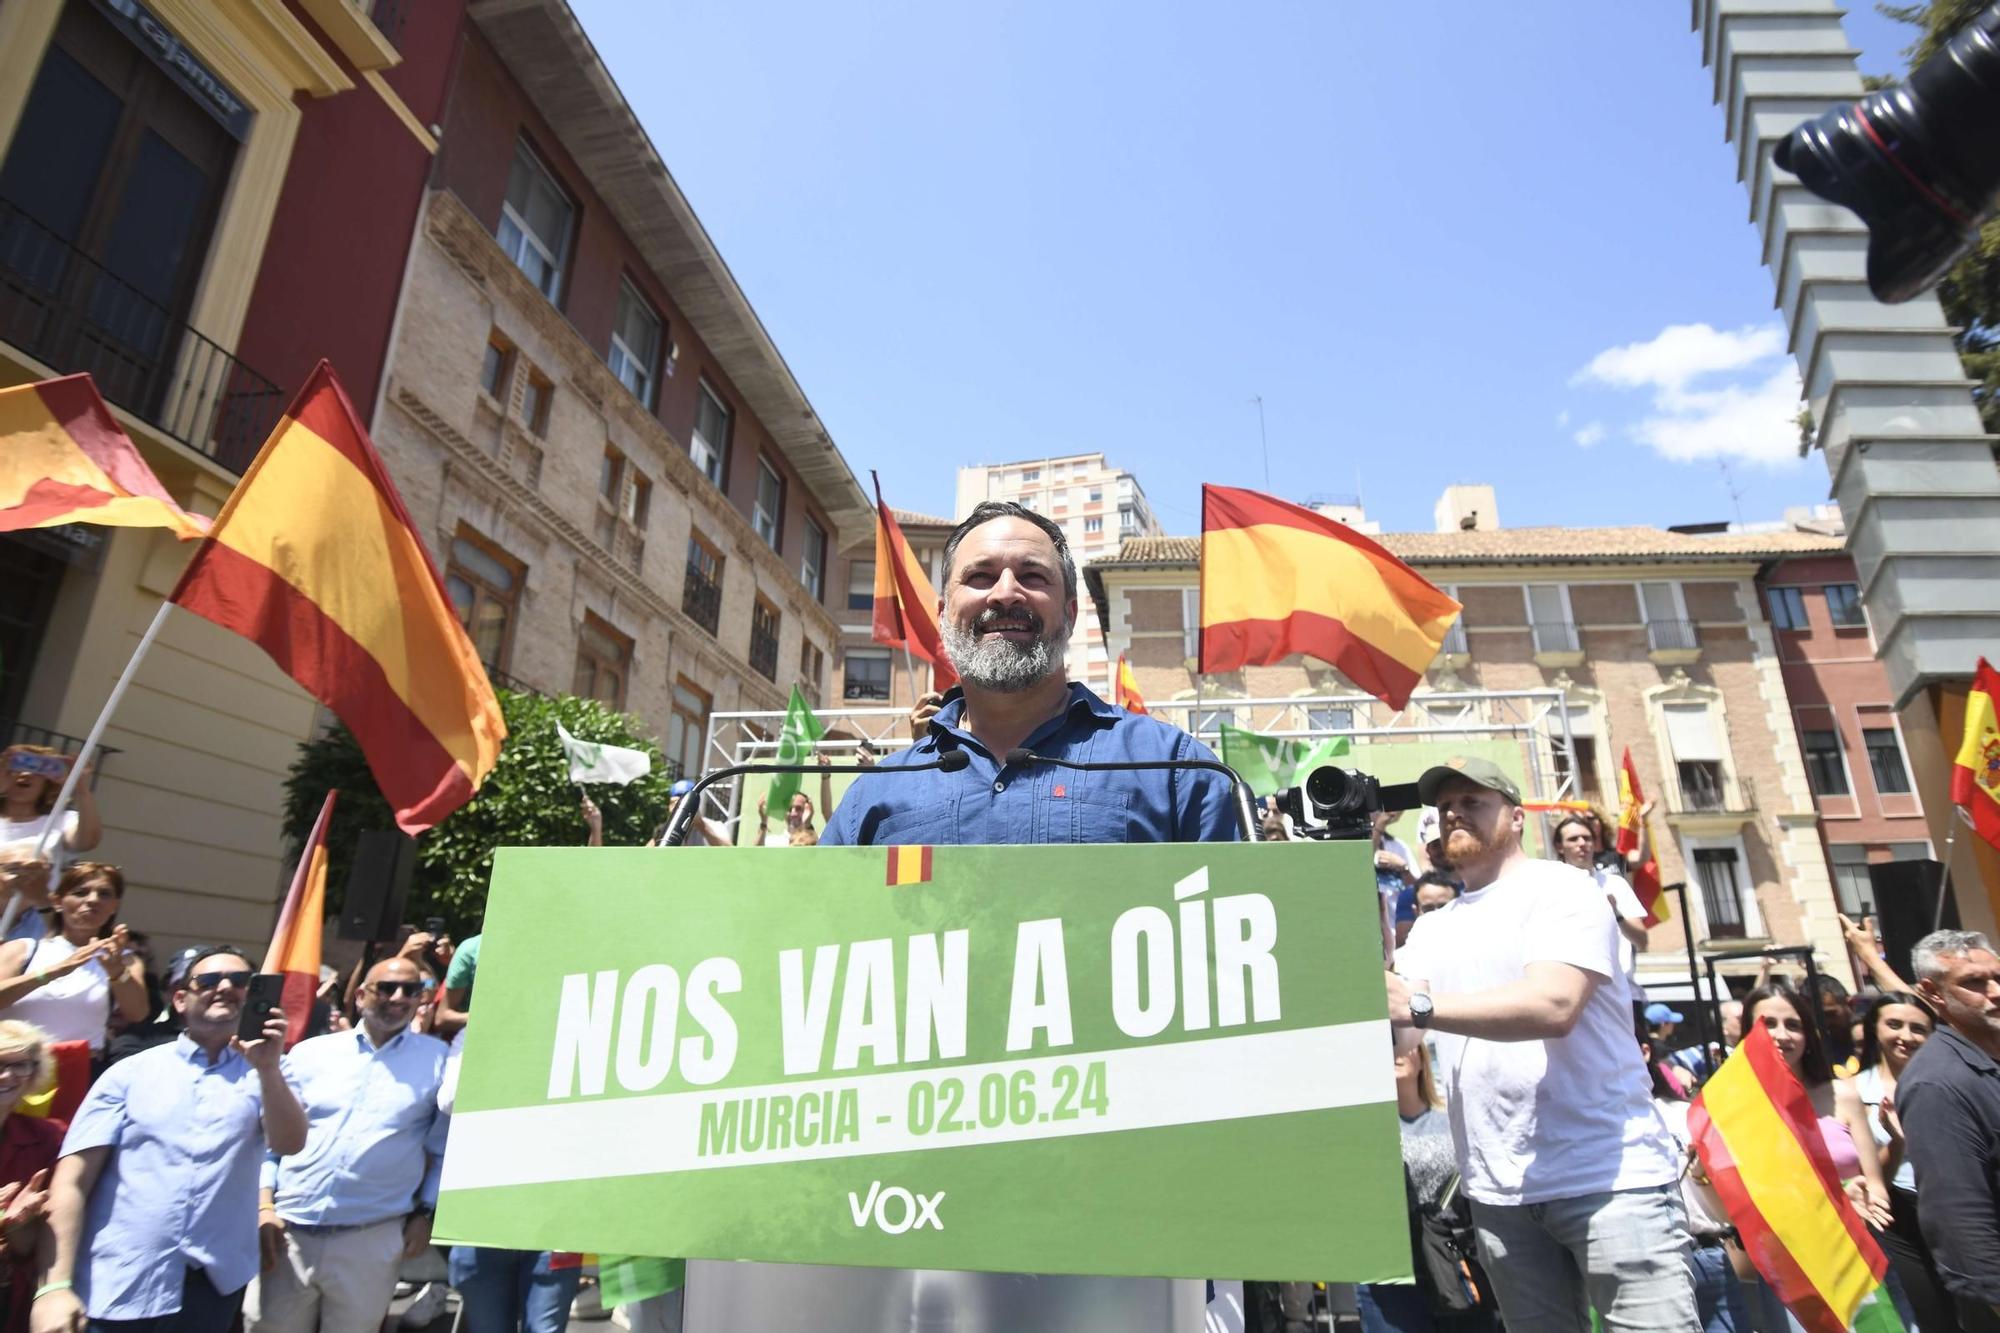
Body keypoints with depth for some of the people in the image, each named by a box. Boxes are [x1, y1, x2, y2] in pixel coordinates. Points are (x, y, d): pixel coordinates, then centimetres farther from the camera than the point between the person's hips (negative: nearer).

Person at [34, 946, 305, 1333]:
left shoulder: (263, 1076, 3)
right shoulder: (131, 1073, 2)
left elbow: (289, 1144, -12)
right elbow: (72, 1180, 0)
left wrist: (268, 1068, -27)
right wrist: (55, 1285, -9)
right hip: (116, 1291, 0)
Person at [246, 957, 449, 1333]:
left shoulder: (437, 1060, 1)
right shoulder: (310, 1053, 6)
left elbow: (445, 1149, 6)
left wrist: (425, 1212, 2)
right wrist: (264, 1207, 0)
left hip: (371, 1239, -1)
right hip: (288, 1232, 2)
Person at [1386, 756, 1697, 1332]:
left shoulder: (1559, 888, -5)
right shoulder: (1431, 930, 14)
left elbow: (1553, 1005, -23)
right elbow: (1400, 1037, 5)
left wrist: (1420, 1004, -29)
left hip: (1607, 1174, -6)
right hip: (1498, 1188, 6)